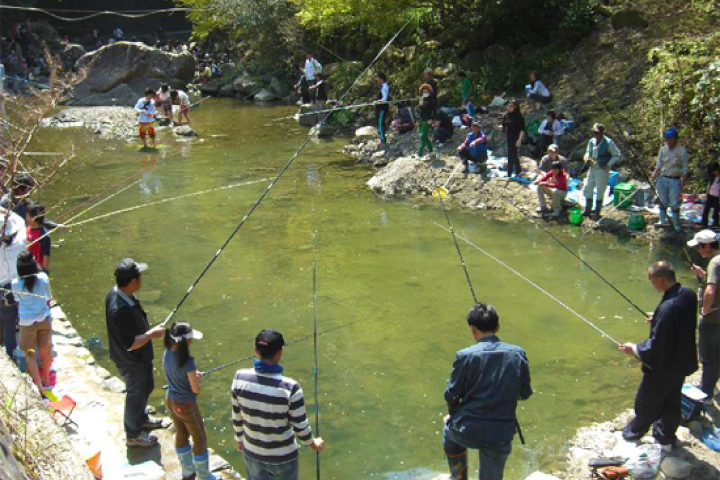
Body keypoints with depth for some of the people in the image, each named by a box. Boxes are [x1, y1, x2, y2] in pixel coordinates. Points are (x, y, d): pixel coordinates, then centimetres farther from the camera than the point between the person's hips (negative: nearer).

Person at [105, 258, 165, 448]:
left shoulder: (115, 293, -8)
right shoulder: (121, 309, -38)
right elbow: (130, 344, -32)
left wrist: (147, 330, 12)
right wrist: (151, 334, -21)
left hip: (139, 358, 9)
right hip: (132, 362, -9)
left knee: (146, 387, 29)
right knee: (136, 395, 13)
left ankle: (141, 418, 53)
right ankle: (134, 435, 35)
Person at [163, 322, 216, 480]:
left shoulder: (167, 354, -9)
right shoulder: (187, 362, -31)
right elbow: (196, 389, -22)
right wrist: (197, 379, -2)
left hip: (170, 401, 7)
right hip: (186, 406, -7)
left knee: (181, 435, 25)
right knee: (200, 439, 13)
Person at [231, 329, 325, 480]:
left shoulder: (240, 378, -18)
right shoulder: (290, 387, -28)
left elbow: (237, 416, -3)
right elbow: (300, 427, -16)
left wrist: (239, 439, 16)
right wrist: (313, 444, 4)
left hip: (252, 454, 3)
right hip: (283, 457, -3)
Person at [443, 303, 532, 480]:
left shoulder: (465, 356, -12)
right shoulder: (518, 354, -4)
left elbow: (451, 394, -3)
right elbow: (525, 393, 6)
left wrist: (452, 415, 17)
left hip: (466, 431, -1)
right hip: (500, 437, 1)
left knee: (449, 430, 34)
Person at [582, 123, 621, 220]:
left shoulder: (608, 143, -12)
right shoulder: (591, 141, 4)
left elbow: (617, 155, -9)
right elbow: (588, 152, 19)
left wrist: (608, 165, -15)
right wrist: (587, 157, -4)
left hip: (602, 170, -6)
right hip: (592, 168, 6)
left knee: (600, 192, 2)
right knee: (587, 188, 9)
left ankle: (597, 213, 12)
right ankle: (588, 210, 24)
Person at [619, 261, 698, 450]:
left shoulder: (667, 308, -36)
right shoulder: (688, 295, -9)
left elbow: (656, 347, -30)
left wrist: (634, 349, -15)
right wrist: (658, 319, 14)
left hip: (663, 368, -8)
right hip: (683, 364, 8)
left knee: (646, 404, 17)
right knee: (672, 402, 24)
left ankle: (634, 433, 38)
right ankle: (666, 438, 42)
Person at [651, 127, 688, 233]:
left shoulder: (682, 151, -7)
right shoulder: (662, 149, 4)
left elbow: (685, 168, -5)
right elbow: (658, 164, 8)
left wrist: (683, 182, -10)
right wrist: (654, 176, -6)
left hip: (675, 180, -4)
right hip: (662, 179, 4)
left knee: (674, 204, -1)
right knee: (662, 201, 12)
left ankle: (677, 225, 9)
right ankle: (663, 221, 25)